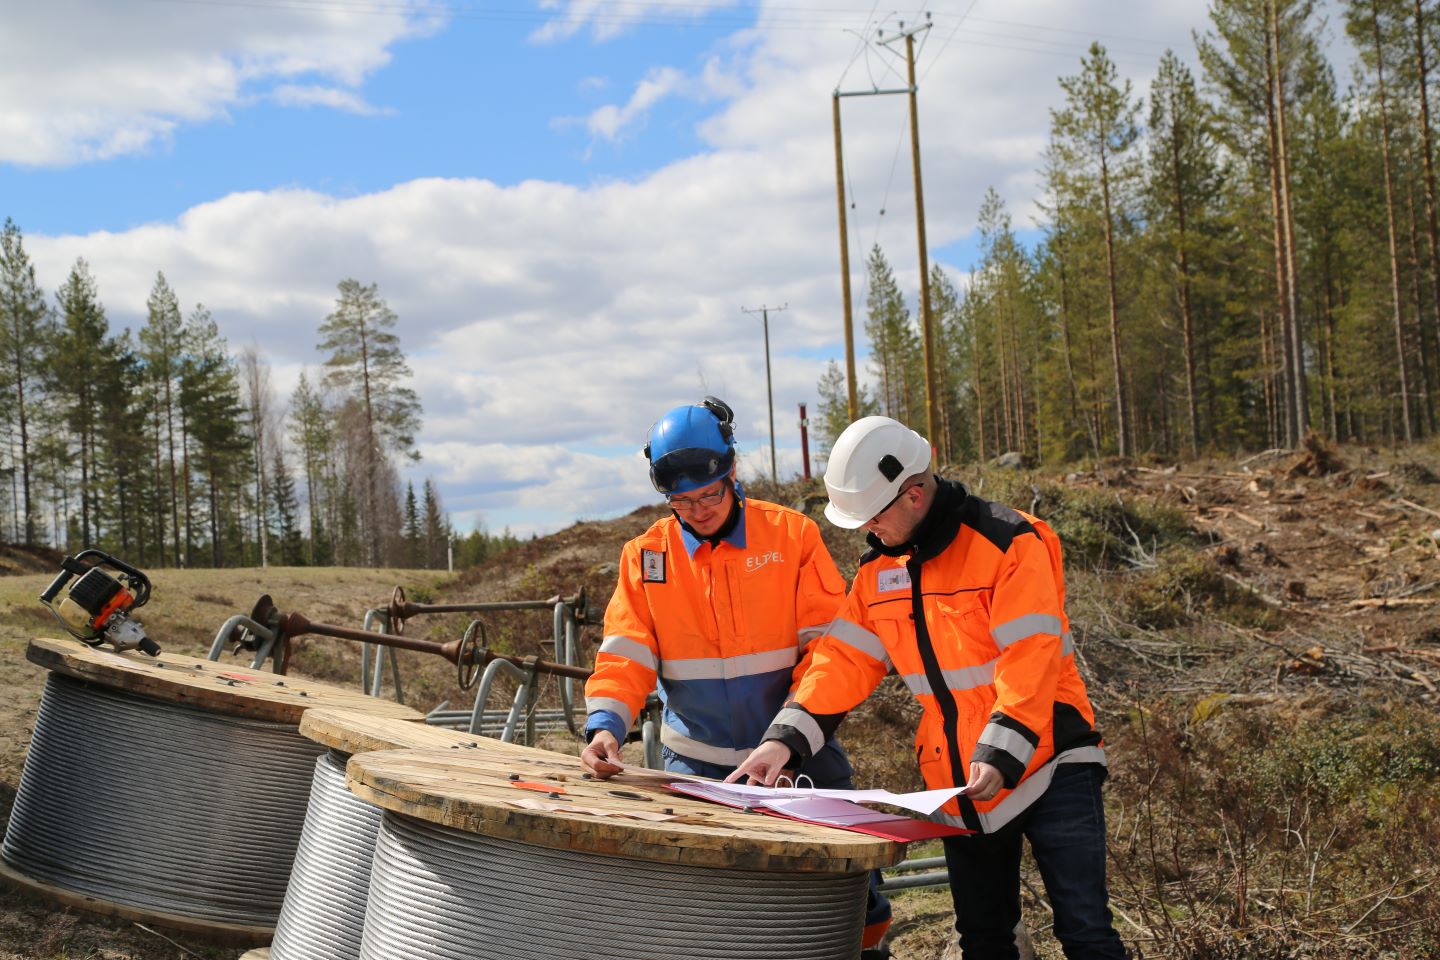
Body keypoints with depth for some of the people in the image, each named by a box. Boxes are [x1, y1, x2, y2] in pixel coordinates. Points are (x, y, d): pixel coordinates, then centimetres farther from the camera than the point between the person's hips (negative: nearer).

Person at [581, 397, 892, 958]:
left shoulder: (792, 534, -3)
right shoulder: (645, 555, 2)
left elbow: (831, 643, -5)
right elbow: (625, 655, -3)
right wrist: (605, 725, -21)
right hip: (696, 760, 1)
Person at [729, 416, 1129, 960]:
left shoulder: (1011, 544, -16)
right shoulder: (879, 569, 5)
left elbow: (1030, 662, -21)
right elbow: (843, 662, 2)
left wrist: (999, 756, -27)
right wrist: (786, 740, -9)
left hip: (1045, 767, -6)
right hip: (959, 786, 6)